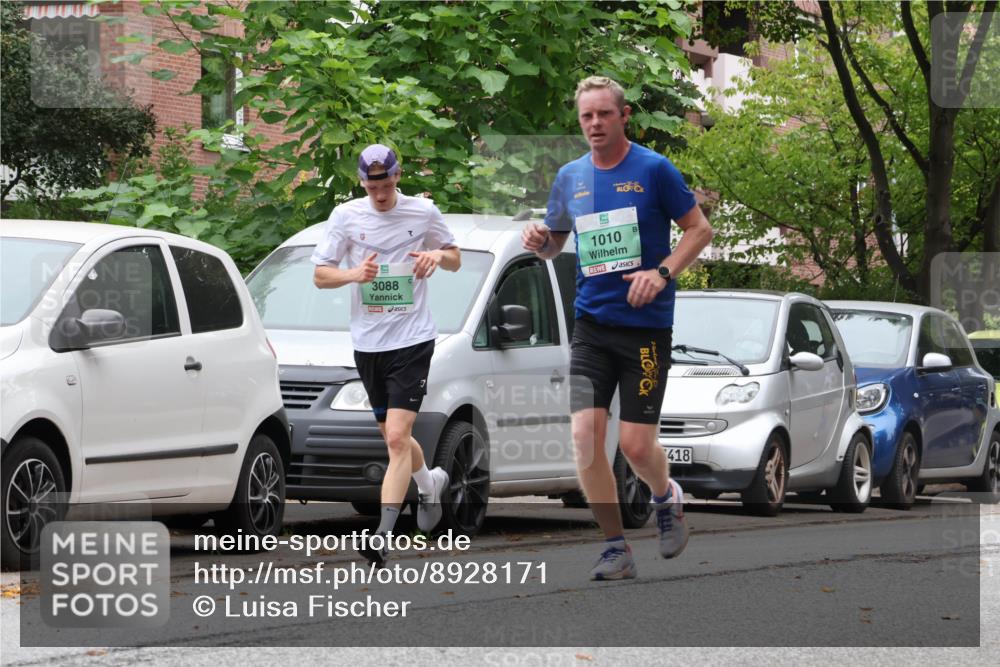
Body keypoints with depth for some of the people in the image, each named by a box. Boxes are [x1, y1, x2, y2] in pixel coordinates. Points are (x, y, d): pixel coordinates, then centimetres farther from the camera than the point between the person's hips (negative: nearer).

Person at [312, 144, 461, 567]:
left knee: (397, 437, -15)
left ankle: (383, 535, -18)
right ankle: (430, 483, 46)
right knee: (394, 438, 14)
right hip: (367, 341, 3)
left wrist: (439, 255, -10)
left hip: (412, 340, -3)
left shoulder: (423, 212, 0)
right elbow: (320, 275, 4)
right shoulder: (346, 216, 1)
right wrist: (354, 274, -16)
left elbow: (454, 259, 14)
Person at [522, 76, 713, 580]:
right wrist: (540, 242, -4)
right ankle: (615, 547, 1)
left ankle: (666, 497, 29)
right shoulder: (570, 178, 8)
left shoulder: (654, 170, -4)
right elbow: (554, 243, 20)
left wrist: (662, 272, -15)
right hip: (592, 325, 4)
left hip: (647, 326, -4)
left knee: (636, 444, -6)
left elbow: (700, 229, 1)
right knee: (585, 435, -11)